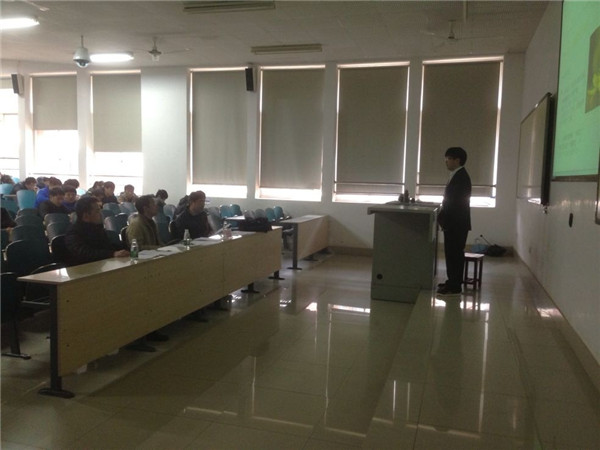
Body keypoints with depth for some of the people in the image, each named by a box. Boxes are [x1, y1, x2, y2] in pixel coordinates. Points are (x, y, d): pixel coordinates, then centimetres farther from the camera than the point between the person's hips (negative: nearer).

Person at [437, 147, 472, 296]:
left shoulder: (461, 177, -16)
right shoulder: (457, 176, 15)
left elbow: (455, 202, -22)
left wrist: (442, 217, -16)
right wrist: (443, 216, 11)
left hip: (457, 224, -10)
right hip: (453, 223, 10)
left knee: (455, 254, -4)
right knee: (452, 253, 14)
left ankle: (455, 286, 2)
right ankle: (452, 282, 23)